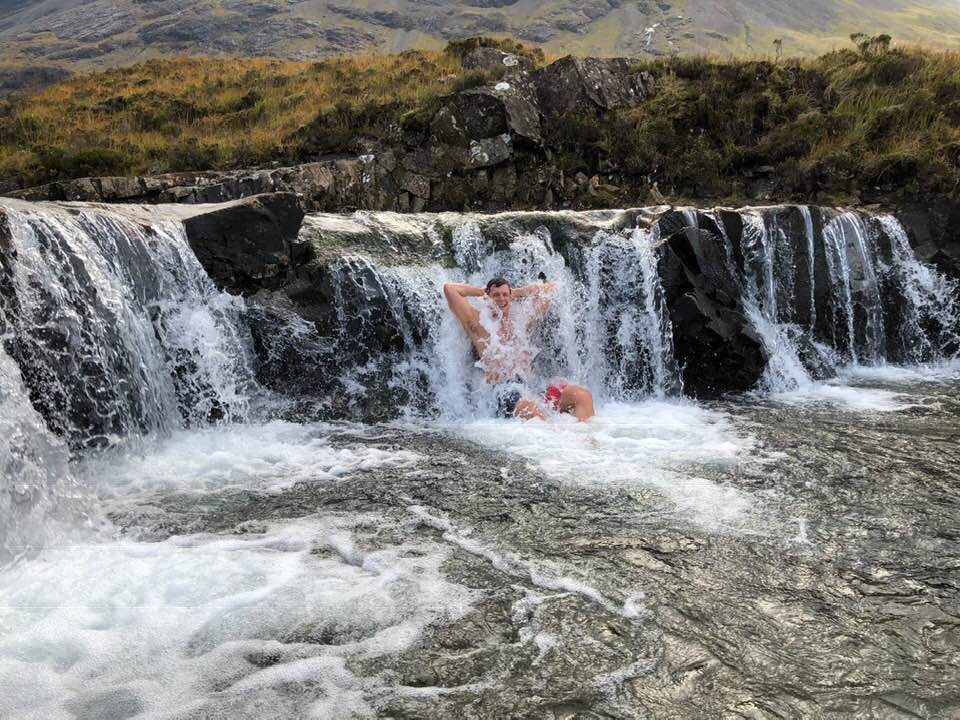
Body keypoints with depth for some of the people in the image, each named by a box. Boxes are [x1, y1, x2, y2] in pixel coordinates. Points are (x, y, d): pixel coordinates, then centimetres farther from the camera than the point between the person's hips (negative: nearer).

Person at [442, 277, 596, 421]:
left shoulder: (522, 323, 25)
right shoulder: (479, 324, 12)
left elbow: (550, 288, 35)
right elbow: (449, 288, 6)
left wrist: (516, 292, 33)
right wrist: (482, 291, 21)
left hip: (530, 388, 6)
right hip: (505, 393, -6)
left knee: (582, 395, -20)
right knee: (533, 412, -40)